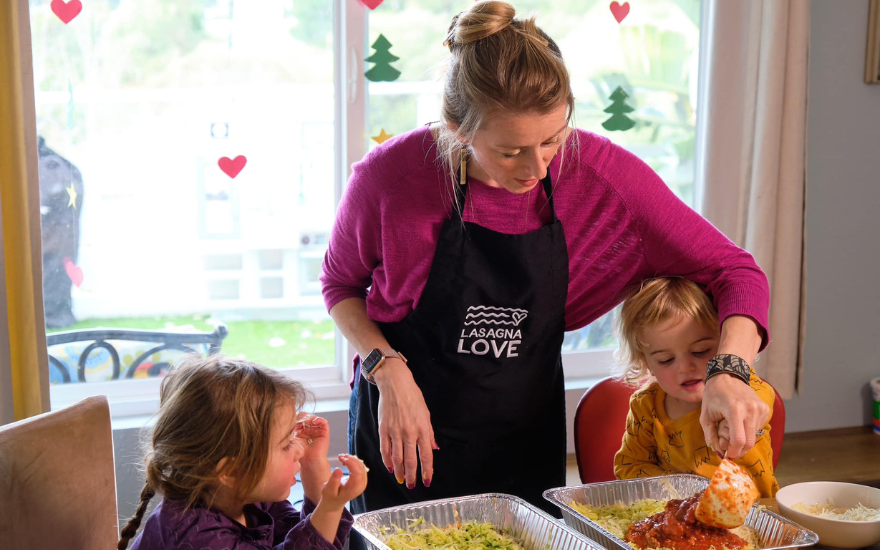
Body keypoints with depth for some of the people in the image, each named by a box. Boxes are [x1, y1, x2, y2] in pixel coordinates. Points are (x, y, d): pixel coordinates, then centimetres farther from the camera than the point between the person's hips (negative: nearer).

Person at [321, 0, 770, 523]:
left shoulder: (599, 170, -18)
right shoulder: (389, 175, -21)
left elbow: (735, 272, -11)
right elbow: (341, 282, -1)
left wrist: (729, 371, -29)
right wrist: (388, 371, -16)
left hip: (525, 437, 2)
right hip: (404, 440, -1)